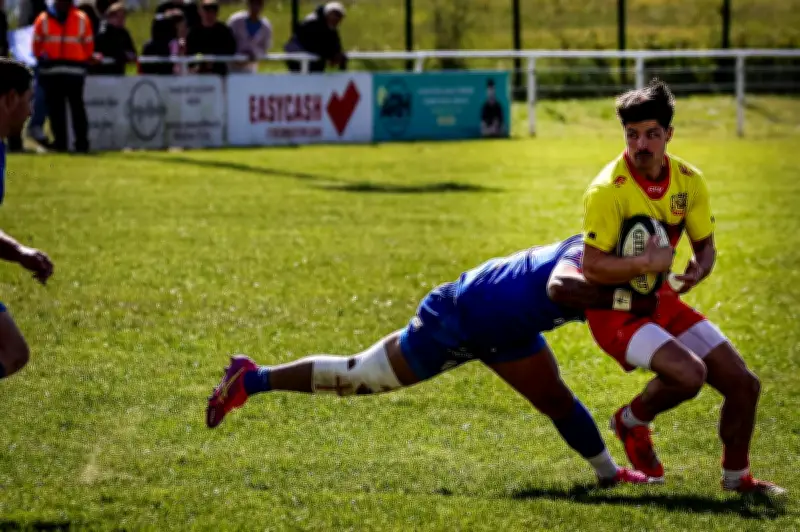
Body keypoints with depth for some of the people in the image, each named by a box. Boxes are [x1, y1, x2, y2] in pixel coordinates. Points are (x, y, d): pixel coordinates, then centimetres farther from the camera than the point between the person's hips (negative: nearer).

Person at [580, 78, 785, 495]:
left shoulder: (688, 180, -4)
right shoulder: (609, 190, -23)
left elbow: (704, 244, 8)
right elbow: (592, 267, -24)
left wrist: (699, 268, -14)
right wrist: (646, 264, -36)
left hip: (661, 300, 7)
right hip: (614, 309, -7)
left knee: (743, 384, 4)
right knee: (689, 373, -30)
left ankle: (736, 476, 28)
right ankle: (632, 421, 2)